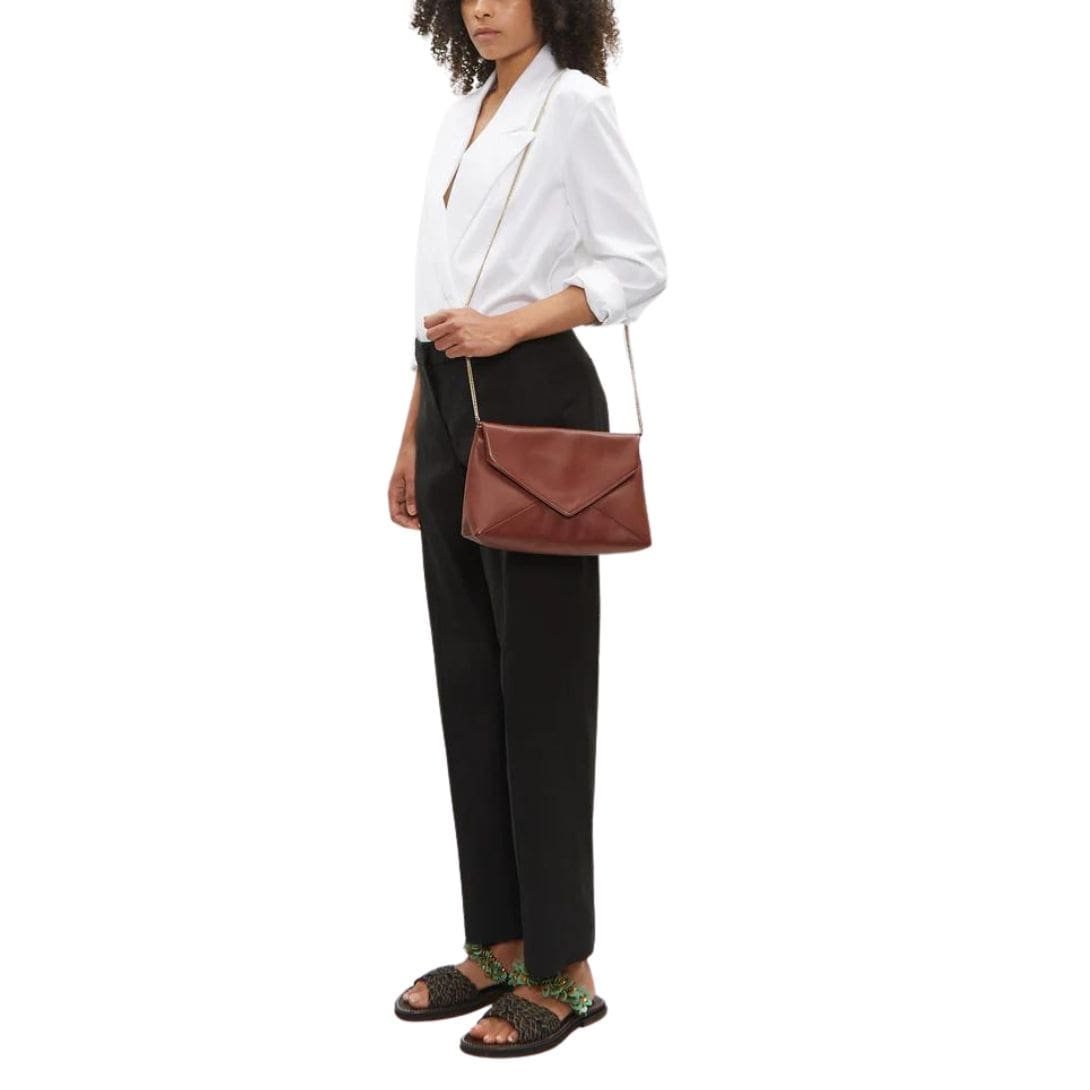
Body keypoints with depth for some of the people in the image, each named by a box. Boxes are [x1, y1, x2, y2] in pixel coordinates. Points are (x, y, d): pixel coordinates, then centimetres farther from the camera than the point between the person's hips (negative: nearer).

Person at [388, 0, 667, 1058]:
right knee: (469, 680, 9)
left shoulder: (574, 104, -5)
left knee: (536, 686, -5)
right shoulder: (463, 114, 17)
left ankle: (563, 970, 3)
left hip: (534, 403, -8)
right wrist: (412, 435, 16)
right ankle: (498, 942, 18)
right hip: (451, 408, 8)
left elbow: (639, 263, -11)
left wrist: (508, 325, -20)